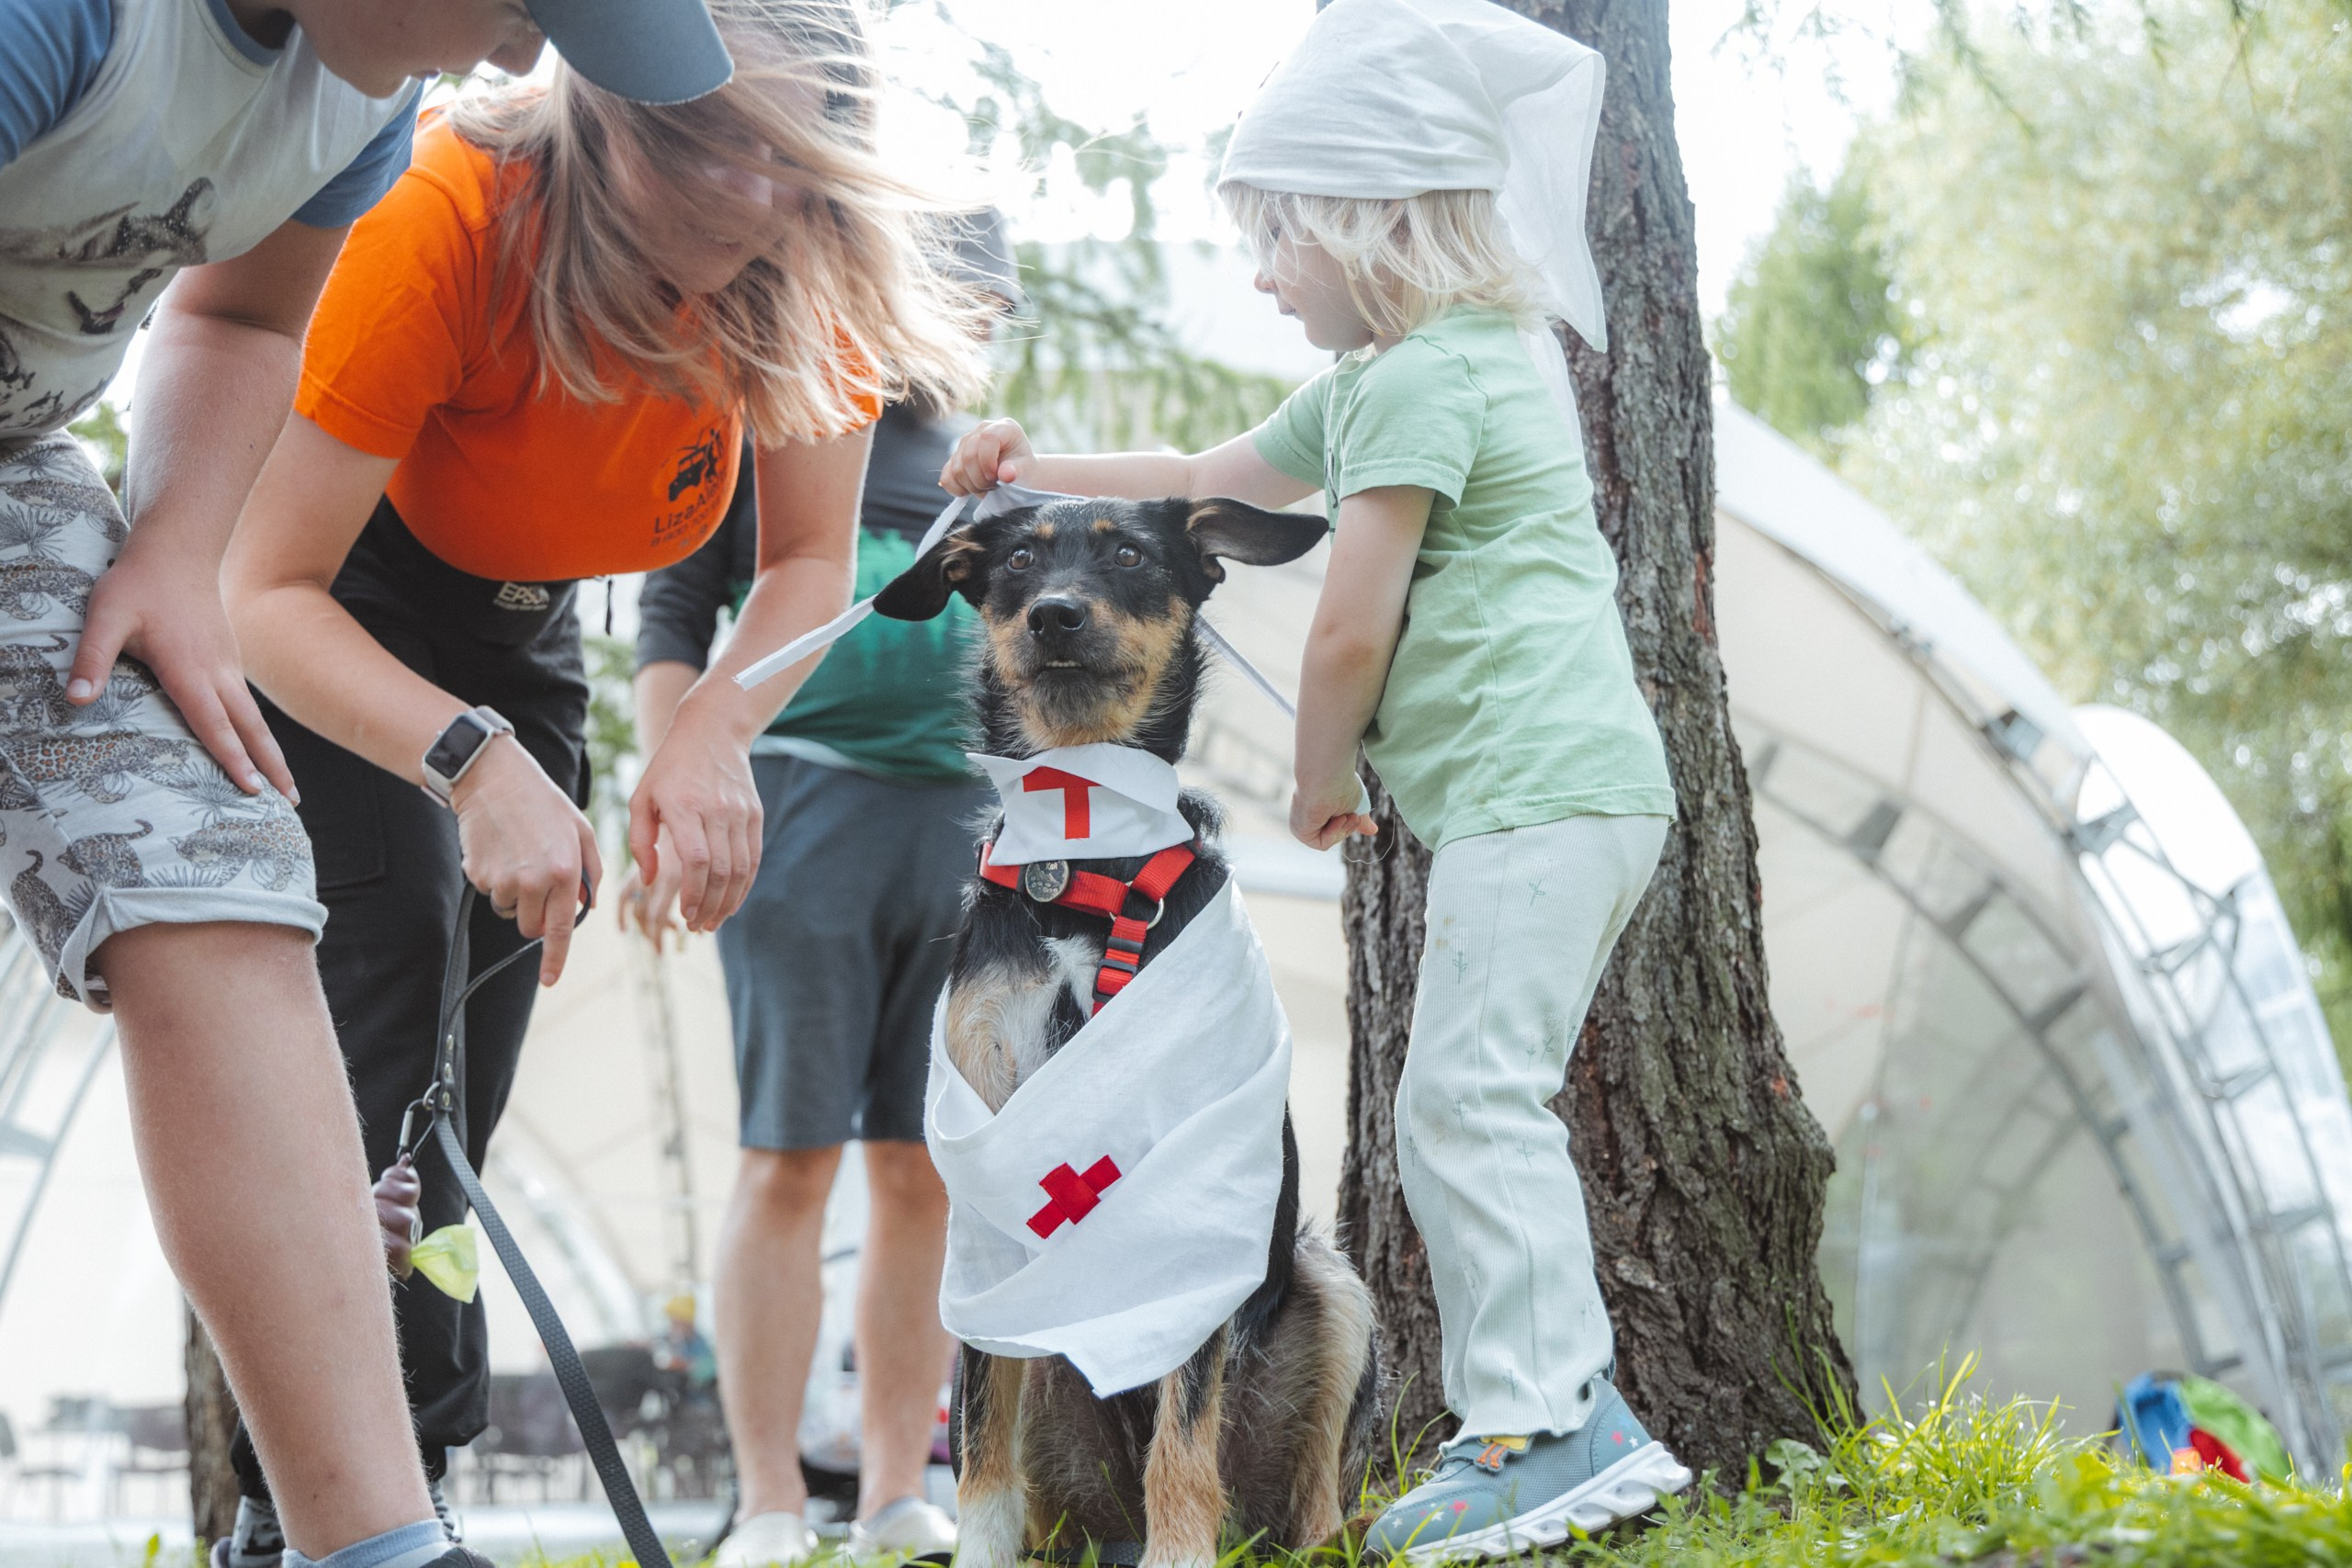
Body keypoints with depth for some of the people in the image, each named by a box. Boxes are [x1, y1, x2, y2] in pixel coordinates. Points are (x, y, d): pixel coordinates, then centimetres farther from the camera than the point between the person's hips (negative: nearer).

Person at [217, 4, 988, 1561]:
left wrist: (714, 730, -33)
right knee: (388, 997, -23)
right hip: (314, 609, -5)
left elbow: (810, 564, -13)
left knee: (465, 1073, 3)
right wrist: (473, 759, -49)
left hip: (513, 614, 6)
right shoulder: (445, 221, -36)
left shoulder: (813, 267, -22)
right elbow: (267, 591, -34)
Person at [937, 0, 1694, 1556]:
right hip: (1576, 788, 11)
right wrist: (1037, 471, 29)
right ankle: (1568, 1410, 11)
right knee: (1477, 1104, 10)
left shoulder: (1420, 380, -11)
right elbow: (1208, 485, 33)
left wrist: (1316, 782, 3)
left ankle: (1546, 1427, -14)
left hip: (1539, 788, -11)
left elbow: (1352, 629, -13)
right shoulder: (1372, 386, 21)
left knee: (1469, 1095, -13)